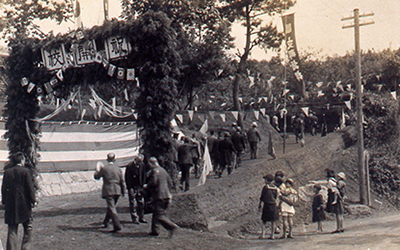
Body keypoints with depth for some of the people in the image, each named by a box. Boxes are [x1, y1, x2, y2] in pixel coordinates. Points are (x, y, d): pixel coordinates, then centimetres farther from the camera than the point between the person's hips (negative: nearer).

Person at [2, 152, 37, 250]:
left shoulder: (7, 172, 3)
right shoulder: (26, 172, -9)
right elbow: (30, 187, -8)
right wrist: (33, 200, -1)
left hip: (10, 205, 4)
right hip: (24, 205, -3)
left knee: (12, 229, 7)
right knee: (28, 228, 10)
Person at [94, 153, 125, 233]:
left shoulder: (104, 168, -6)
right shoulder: (118, 169, 6)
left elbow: (96, 176, 7)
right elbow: (122, 182, 8)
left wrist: (98, 168, 22)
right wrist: (123, 192, 18)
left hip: (108, 191, -5)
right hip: (117, 191, 5)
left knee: (112, 208, -7)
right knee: (112, 207, 22)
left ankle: (117, 226, -16)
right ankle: (106, 221, 37)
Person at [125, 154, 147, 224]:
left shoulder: (142, 165, 2)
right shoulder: (129, 166, -12)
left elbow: (144, 176, 10)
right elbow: (127, 178, -9)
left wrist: (142, 185, 2)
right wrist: (130, 188, -12)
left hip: (139, 187, 4)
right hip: (132, 187, -4)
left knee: (141, 202, 6)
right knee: (132, 203, -1)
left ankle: (141, 217, 16)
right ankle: (134, 219, 5)